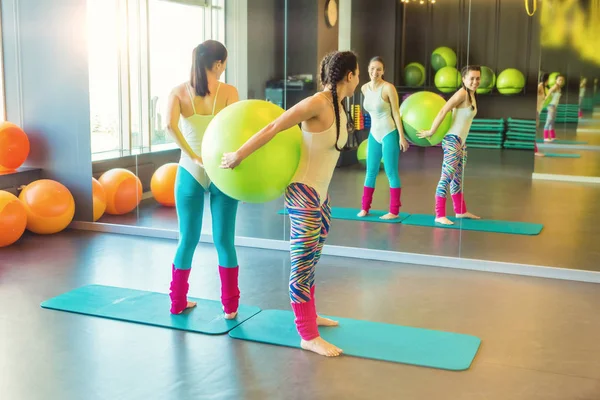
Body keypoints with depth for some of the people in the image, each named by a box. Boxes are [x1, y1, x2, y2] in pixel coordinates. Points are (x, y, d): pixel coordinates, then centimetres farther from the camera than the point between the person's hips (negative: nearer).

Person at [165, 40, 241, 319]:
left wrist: (195, 158, -12)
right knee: (224, 240, 7)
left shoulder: (178, 92, 2)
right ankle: (230, 306, 14)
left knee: (187, 239, 14)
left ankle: (178, 302, 23)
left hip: (190, 173, 2)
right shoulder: (228, 91, -3)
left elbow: (170, 125, -14)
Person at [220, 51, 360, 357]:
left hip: (320, 193, 9)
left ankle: (309, 316, 35)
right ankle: (308, 336, 5)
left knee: (311, 260, 20)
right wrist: (238, 156, -15)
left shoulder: (338, 108, 8)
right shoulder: (318, 103, -19)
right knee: (303, 263, -2)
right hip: (303, 193, -9)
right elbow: (272, 129, -18)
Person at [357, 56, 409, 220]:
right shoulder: (364, 88, 4)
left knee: (391, 172, -2)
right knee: (370, 172, 10)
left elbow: (396, 113, -11)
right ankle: (365, 208, 19)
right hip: (373, 134, 6)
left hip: (389, 134, -6)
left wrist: (401, 137, -12)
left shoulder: (388, 88, -13)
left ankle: (394, 211, 5)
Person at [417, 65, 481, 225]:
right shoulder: (462, 93, -15)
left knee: (457, 177, 19)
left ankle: (461, 211, 31)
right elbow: (443, 112, -22)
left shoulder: (471, 95, 13)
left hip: (461, 141, 10)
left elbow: (451, 110, 17)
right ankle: (440, 215, -11)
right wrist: (431, 132, -20)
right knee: (447, 176, -12)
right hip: (453, 140, -10)